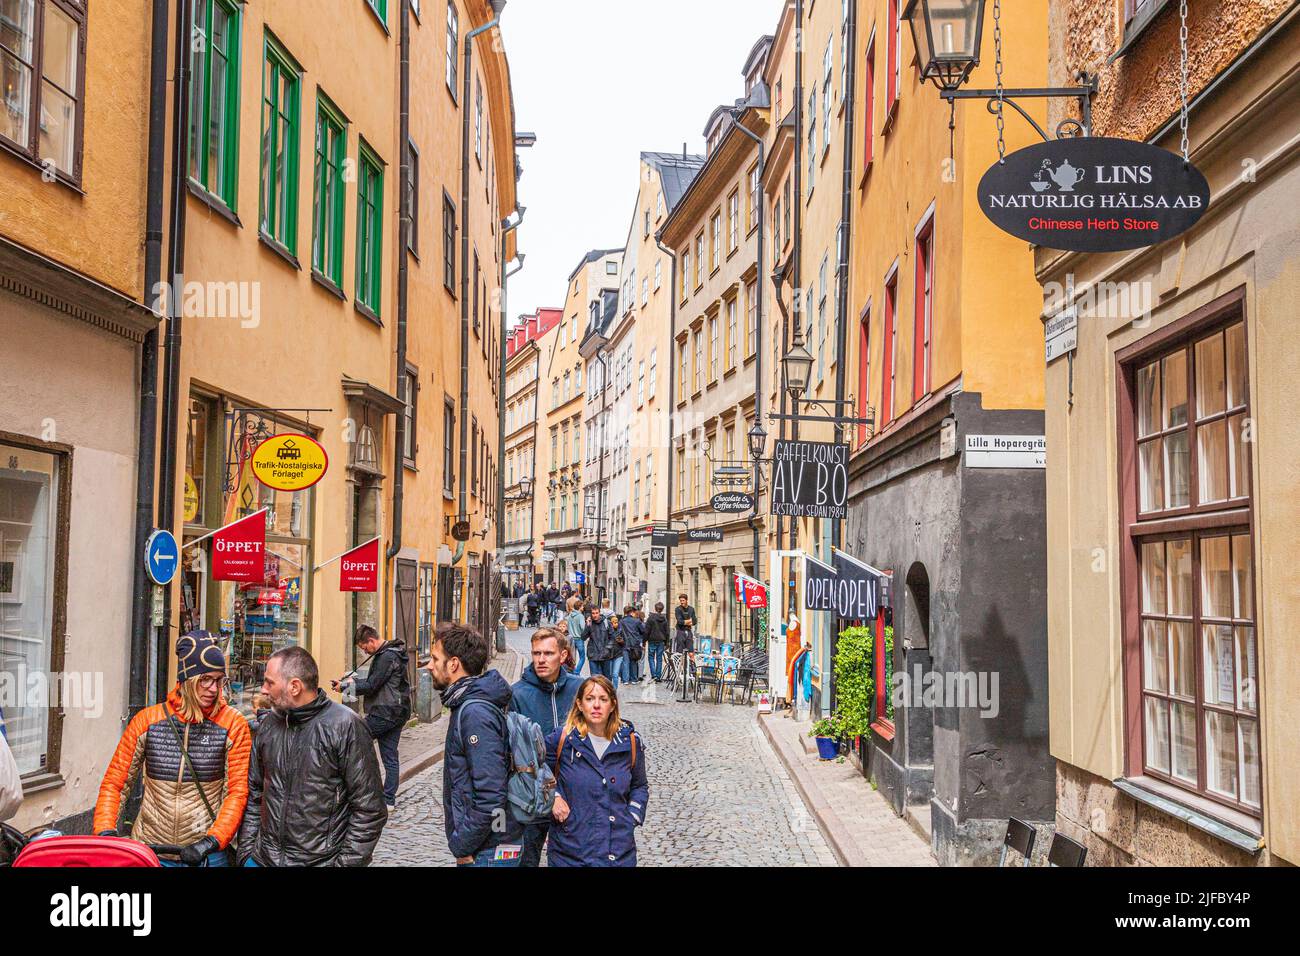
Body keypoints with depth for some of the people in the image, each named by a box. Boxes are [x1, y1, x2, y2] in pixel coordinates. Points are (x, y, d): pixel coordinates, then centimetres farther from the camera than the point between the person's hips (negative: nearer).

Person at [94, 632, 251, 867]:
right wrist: (105, 831, -12)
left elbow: (237, 792, -9)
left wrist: (212, 841, -20)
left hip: (206, 854, -1)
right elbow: (114, 784, 1)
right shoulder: (147, 720, -2)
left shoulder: (233, 725, -6)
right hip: (147, 851, 1)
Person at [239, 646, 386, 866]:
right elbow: (254, 794, 14)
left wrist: (346, 862, -14)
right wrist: (246, 850, 7)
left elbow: (369, 809, -12)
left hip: (323, 861, -5)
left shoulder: (346, 727, -13)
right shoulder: (269, 726, 5)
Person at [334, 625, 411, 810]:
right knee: (390, 758, 11)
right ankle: (389, 800, 14)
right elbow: (373, 681, 22)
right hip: (397, 713, 10)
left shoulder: (387, 657, -17)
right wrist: (352, 680, 12)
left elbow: (372, 686, -19)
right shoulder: (390, 654, 16)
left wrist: (346, 685, -8)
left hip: (384, 714, -10)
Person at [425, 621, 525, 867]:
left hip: (487, 853, -9)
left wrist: (463, 847, -19)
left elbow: (491, 796, -27)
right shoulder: (467, 704, 10)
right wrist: (462, 842, 16)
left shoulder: (475, 713, -22)